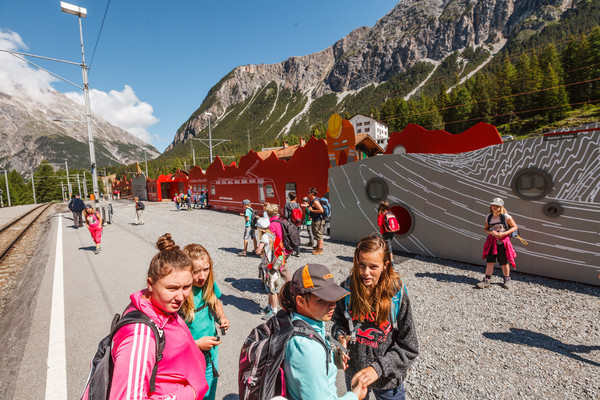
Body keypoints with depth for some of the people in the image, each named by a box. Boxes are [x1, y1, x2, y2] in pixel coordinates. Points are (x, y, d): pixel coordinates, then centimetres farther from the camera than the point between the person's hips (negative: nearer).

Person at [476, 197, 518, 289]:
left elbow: (515, 227, -4)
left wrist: (503, 233, -16)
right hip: (491, 241, 3)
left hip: (503, 241, -3)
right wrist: (490, 232, -9)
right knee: (490, 261, 0)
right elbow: (485, 228, 14)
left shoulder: (505, 216, -7)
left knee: (504, 262, 7)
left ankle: (507, 280, 28)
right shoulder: (489, 217, 4)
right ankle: (486, 281, 4)